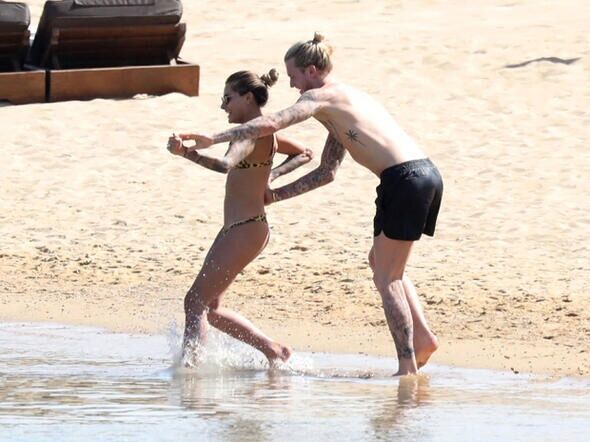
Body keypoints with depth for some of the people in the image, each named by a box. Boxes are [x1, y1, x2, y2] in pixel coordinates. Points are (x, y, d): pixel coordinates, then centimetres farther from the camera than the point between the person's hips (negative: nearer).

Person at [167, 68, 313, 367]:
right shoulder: (264, 132, 15)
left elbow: (225, 164, -37)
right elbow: (303, 154, 31)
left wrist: (185, 152, -41)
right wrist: (271, 175, 19)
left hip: (244, 230, -10)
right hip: (237, 230, 10)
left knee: (196, 301, -12)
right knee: (208, 307, 14)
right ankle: (273, 350, 21)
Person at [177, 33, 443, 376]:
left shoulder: (319, 97, -1)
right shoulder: (343, 101, 28)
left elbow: (270, 124, -16)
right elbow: (327, 172, 30)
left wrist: (213, 139, -9)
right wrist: (276, 195, 30)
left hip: (404, 180, -9)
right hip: (427, 172, 9)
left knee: (386, 278, -2)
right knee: (384, 263, 23)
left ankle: (408, 366, -4)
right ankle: (423, 337, 15)